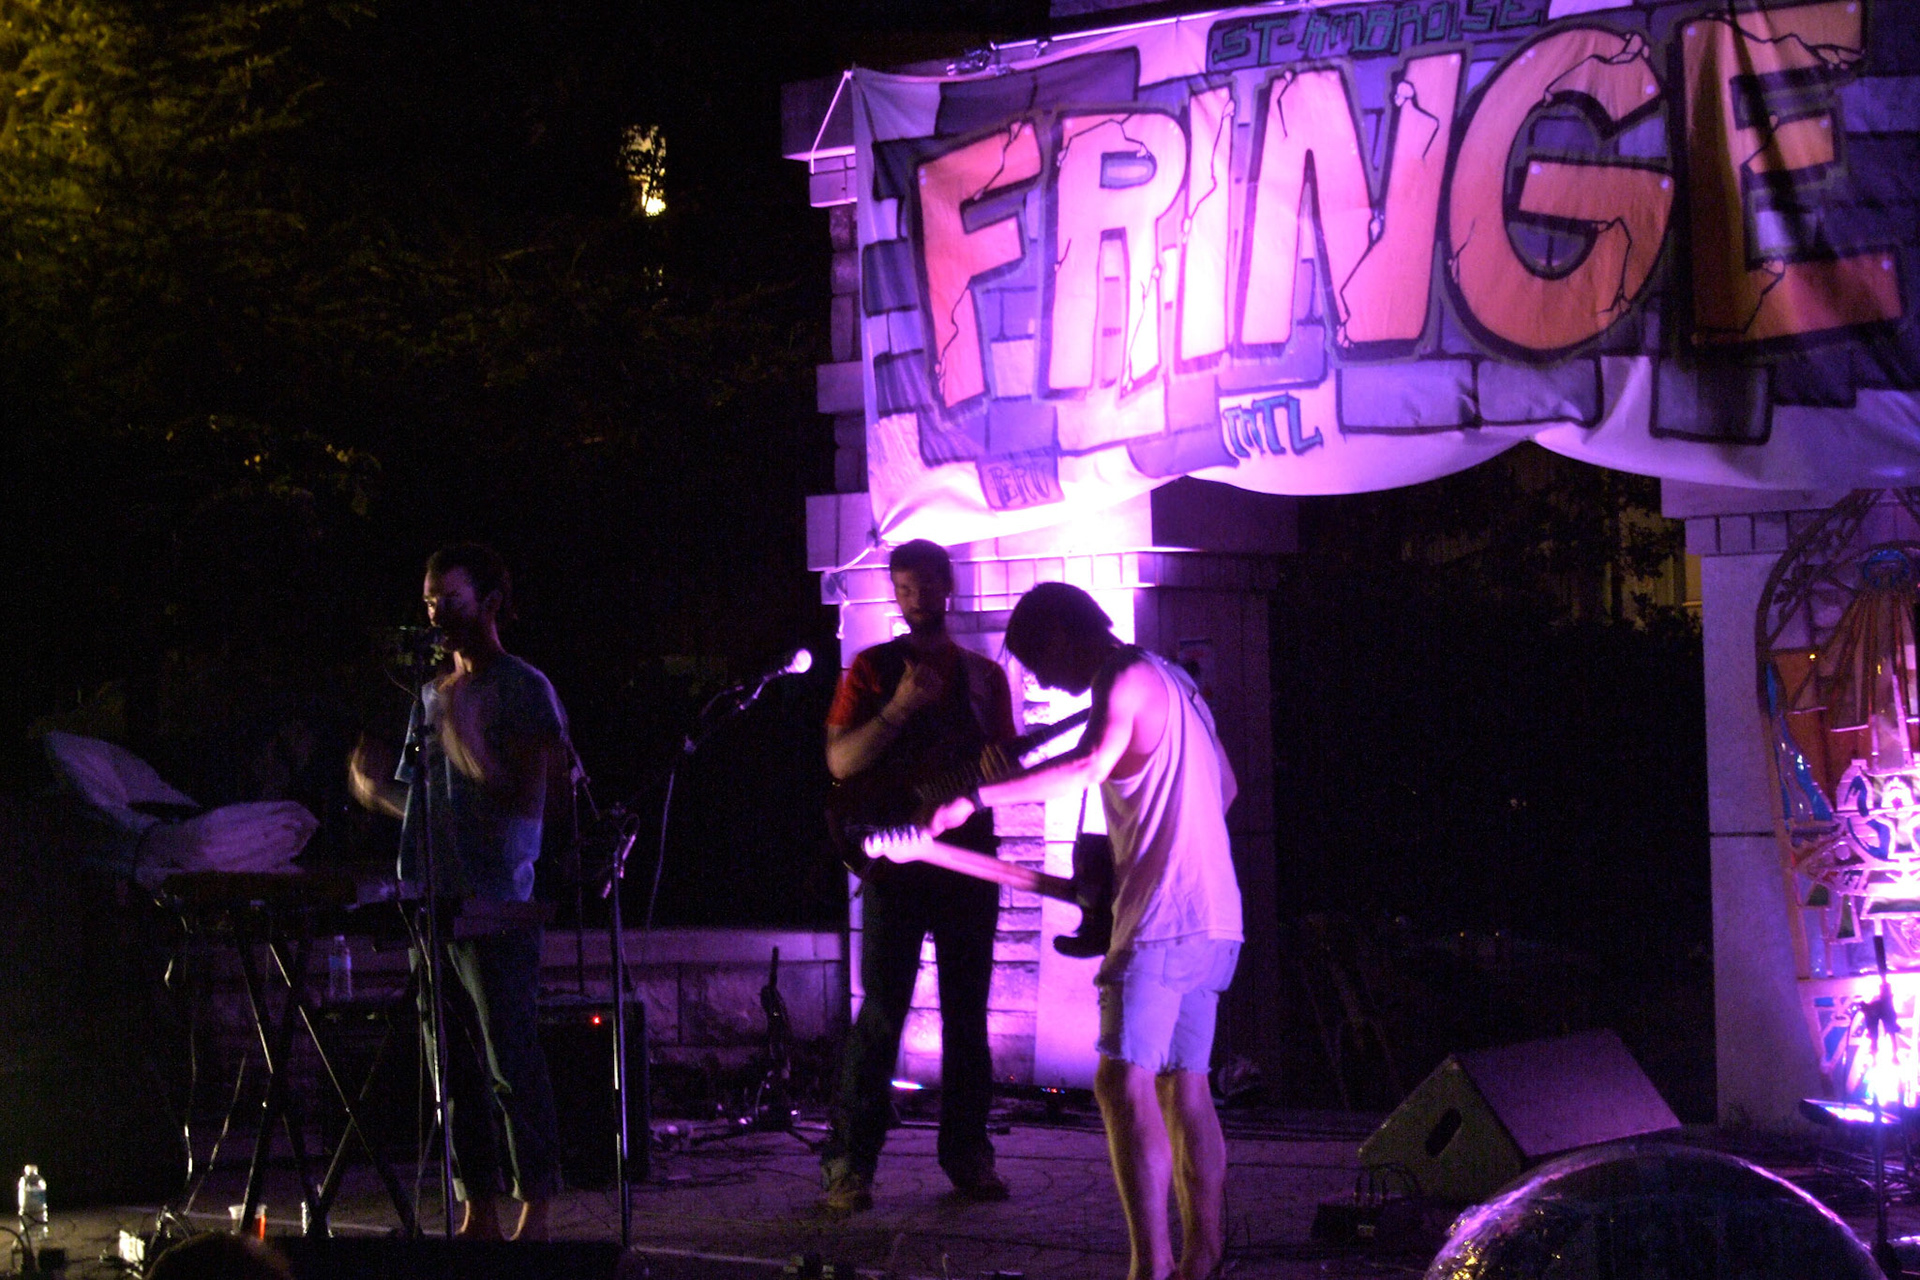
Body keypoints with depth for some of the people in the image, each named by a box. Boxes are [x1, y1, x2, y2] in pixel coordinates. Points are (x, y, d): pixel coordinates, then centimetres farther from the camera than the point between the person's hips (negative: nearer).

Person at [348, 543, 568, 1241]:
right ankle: (478, 1214, 12)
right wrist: (377, 788, 5)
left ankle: (536, 1210, -3)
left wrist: (468, 744, -23)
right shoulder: (432, 694, 19)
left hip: (496, 905, -7)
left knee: (512, 1065, -7)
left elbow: (528, 800, -12)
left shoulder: (524, 690, -4)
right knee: (453, 1072, 7)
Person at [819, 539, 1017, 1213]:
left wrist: (998, 768, -8)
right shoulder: (872, 669, 6)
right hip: (896, 861, -3)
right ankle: (848, 1164, -6)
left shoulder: (984, 675, 15)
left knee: (967, 1013, 5)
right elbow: (840, 760, -4)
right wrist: (900, 708, -16)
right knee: (881, 1012, -8)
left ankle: (967, 1154, 12)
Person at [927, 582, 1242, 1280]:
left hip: (1161, 915, -10)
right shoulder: (1174, 682, 21)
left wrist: (976, 798, -32)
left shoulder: (1128, 679, -9)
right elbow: (1224, 786, 30)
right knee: (1185, 1088, 11)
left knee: (1124, 1083, -13)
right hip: (1214, 915, 10)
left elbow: (1093, 762, -28)